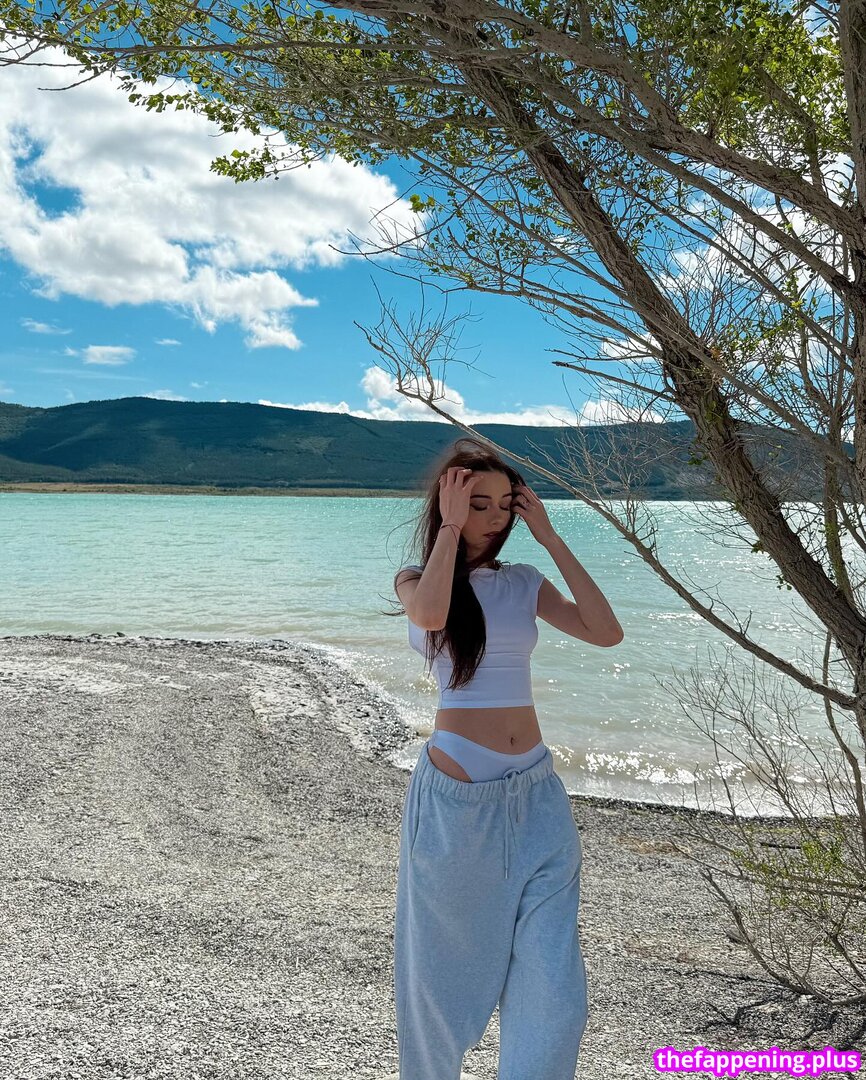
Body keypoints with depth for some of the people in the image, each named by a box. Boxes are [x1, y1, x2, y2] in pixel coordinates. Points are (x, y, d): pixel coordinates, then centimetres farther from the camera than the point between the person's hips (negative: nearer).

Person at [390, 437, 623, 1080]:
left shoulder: (523, 583, 8)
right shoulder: (415, 581, 0)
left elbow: (607, 632, -6)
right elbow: (431, 615, -25)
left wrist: (551, 538, -5)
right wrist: (448, 528, -13)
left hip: (536, 795, 3)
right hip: (456, 801, -2)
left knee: (554, 990, 0)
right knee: (446, 966, 16)